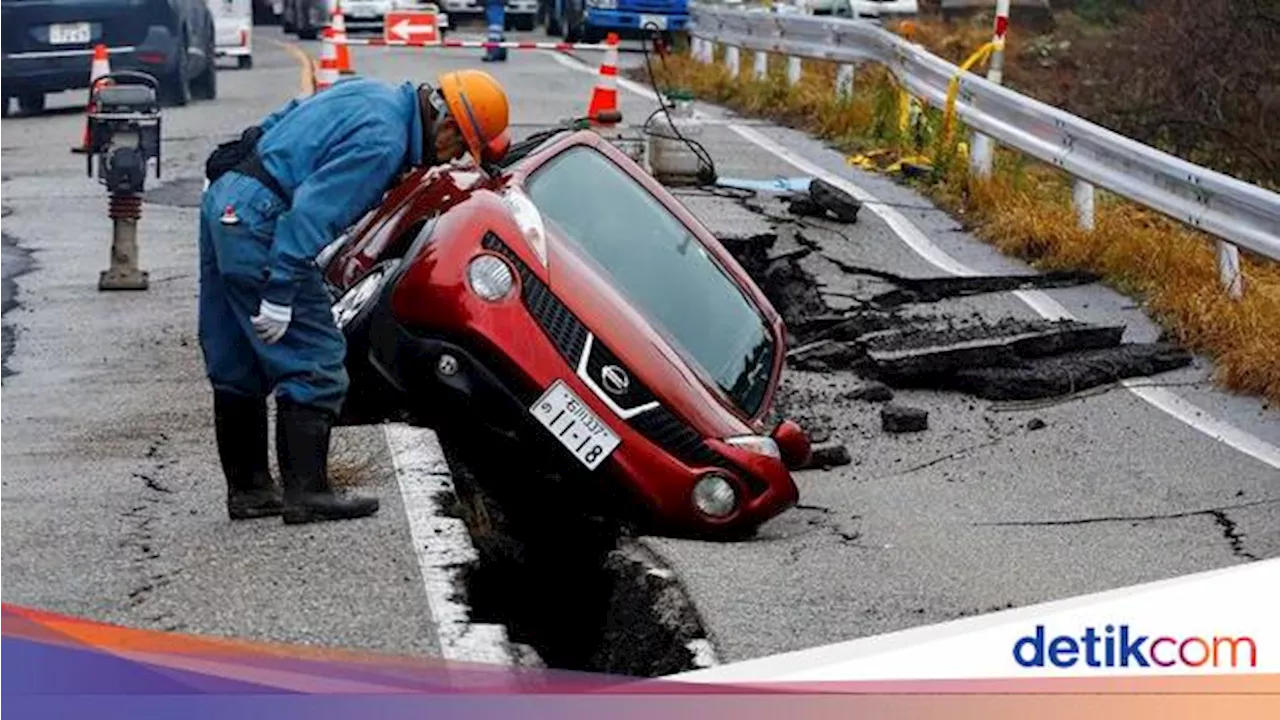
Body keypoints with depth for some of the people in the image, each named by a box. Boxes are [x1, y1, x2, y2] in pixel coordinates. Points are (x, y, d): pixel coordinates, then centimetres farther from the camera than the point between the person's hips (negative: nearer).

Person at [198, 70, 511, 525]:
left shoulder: (371, 94, 14)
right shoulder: (383, 141, -17)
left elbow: (277, 124, 24)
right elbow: (312, 212, -24)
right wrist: (280, 295, -23)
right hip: (258, 224, -11)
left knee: (237, 366, 15)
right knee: (314, 364, -4)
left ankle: (247, 489, 23)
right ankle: (306, 494, -3)